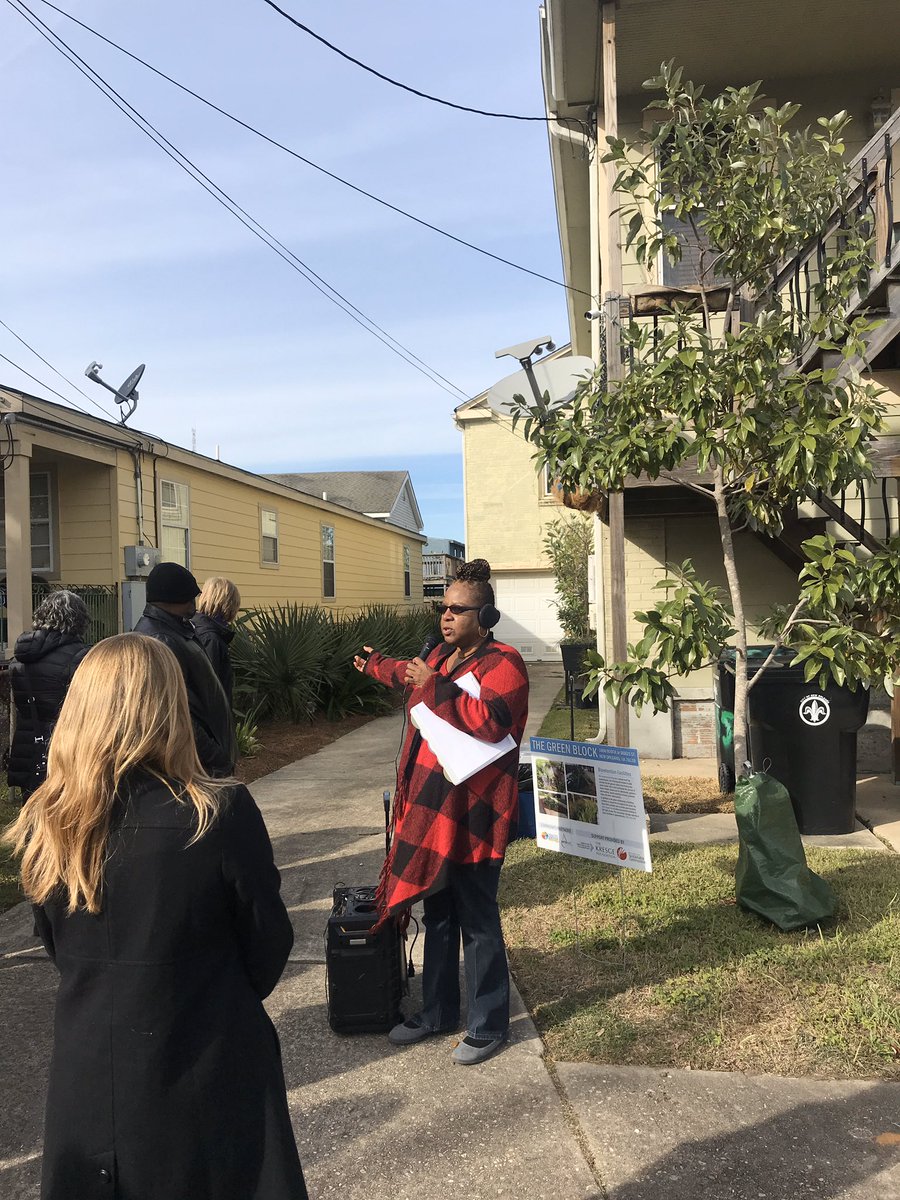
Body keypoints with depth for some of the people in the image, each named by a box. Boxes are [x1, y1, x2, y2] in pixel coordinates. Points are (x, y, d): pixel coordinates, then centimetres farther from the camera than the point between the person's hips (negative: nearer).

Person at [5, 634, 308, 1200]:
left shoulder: (47, 824, -12)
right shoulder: (223, 813, -24)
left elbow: (59, 949, 3)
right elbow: (268, 943, -11)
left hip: (87, 1076, 4)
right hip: (210, 1073, -3)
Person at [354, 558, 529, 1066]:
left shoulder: (502, 663, -14)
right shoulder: (442, 657, 12)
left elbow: (491, 721, -29)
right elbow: (412, 678, 36)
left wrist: (434, 686, -27)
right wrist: (377, 666, 51)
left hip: (473, 815, -9)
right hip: (430, 812, 9)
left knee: (478, 923, 4)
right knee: (438, 915, 20)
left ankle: (489, 1026, 21)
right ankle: (439, 1010, 36)